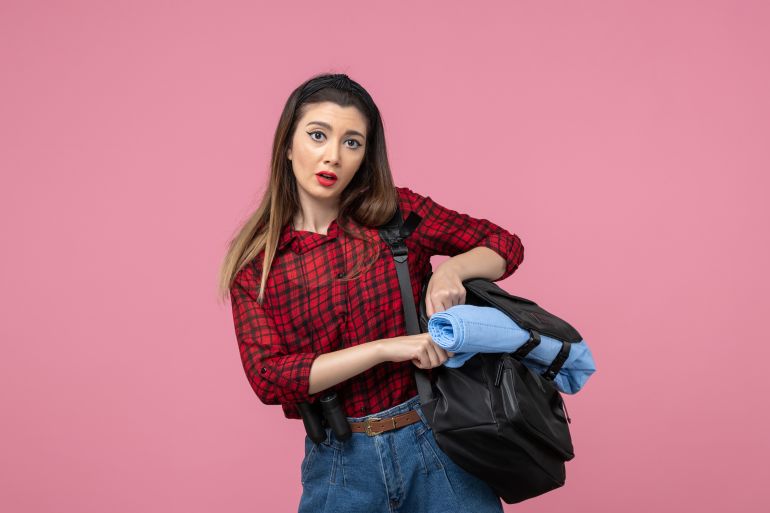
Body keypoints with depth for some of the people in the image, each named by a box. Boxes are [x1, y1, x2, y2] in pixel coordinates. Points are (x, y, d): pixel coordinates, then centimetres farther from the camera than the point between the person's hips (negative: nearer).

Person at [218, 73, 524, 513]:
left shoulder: (397, 213, -3)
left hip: (439, 444, 0)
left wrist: (451, 268, -18)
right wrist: (385, 348, -22)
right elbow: (268, 376, -12)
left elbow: (505, 246, 4)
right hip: (339, 465, 0)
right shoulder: (255, 260, -3)